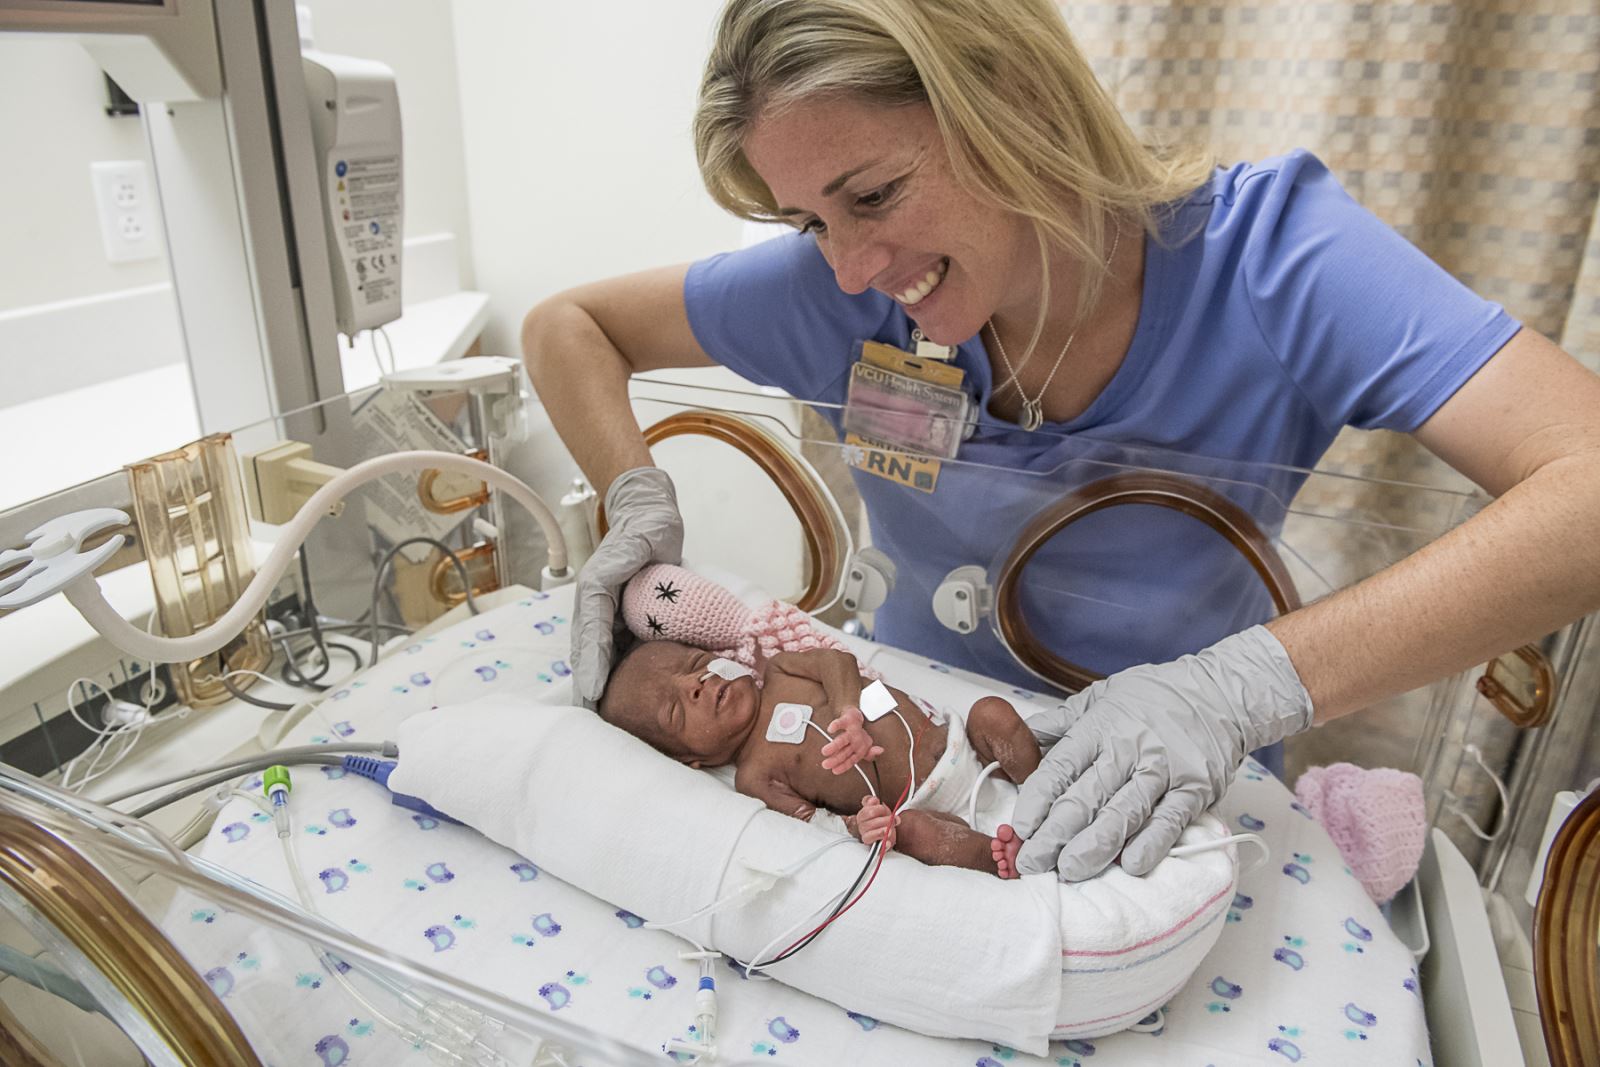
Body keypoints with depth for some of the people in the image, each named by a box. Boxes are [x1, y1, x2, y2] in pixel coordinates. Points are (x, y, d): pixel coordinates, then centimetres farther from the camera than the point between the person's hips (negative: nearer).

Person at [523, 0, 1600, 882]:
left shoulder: (1264, 248, -23)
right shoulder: (844, 294, -18)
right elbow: (570, 324, -5)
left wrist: (1242, 687, -41)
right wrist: (641, 501, -23)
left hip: (1177, 808, 0)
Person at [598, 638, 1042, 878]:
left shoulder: (779, 670, 4)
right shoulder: (755, 776, -6)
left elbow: (838, 661, -11)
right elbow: (814, 823, -15)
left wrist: (850, 713, -32)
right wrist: (857, 827, -38)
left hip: (953, 743, 5)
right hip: (926, 807, -4)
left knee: (992, 711, -17)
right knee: (909, 828, -34)